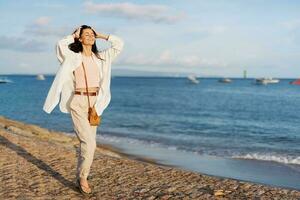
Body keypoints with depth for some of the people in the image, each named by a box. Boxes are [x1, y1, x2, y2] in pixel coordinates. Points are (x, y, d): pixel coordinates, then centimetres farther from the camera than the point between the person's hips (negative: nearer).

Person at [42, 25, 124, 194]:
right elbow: (61, 45, -23)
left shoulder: (100, 57, 10)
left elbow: (119, 44, 10)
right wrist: (73, 36, -6)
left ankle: (81, 176, 24)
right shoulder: (73, 57, -3)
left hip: (94, 103, 5)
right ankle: (83, 177, 6)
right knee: (90, 143, -11)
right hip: (78, 103, -5)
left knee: (87, 143, 11)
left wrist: (101, 36, 11)